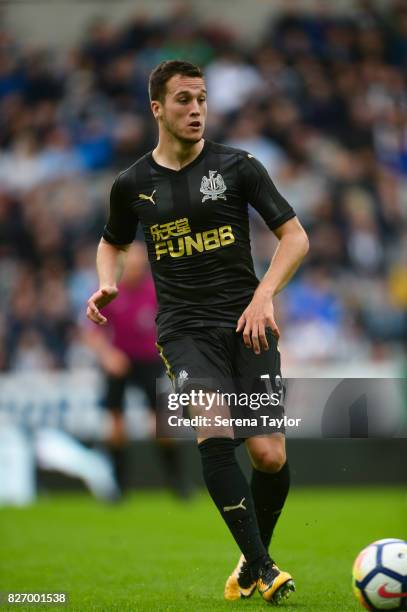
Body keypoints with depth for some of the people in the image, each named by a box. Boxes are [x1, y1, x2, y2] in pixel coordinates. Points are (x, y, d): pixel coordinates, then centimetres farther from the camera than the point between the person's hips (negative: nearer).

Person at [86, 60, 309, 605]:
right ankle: (261, 567, -23)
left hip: (247, 324, 0)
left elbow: (295, 236, 3)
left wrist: (264, 295, -12)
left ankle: (254, 555, 18)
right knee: (214, 434, -26)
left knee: (270, 456, -10)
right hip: (185, 329, 0)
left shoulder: (237, 167, 3)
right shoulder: (133, 185, 7)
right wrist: (106, 285, 5)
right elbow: (113, 243, 27)